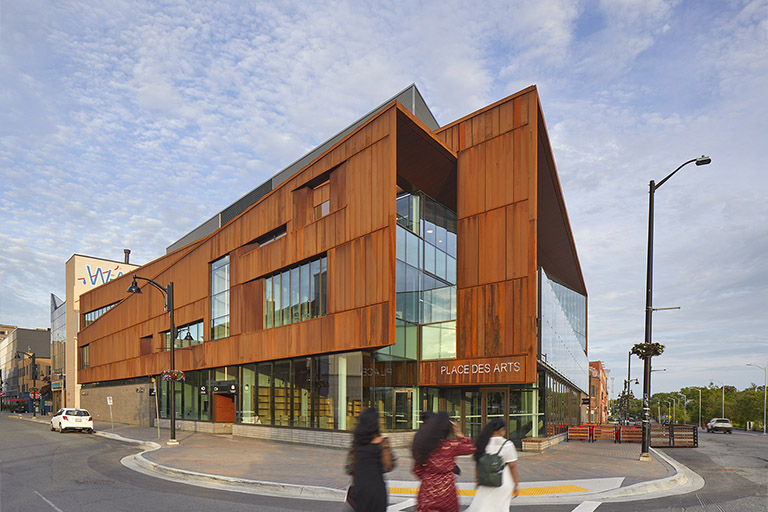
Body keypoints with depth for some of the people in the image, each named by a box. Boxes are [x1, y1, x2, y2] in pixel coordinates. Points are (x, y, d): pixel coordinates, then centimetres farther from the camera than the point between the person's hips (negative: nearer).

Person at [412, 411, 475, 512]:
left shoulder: (423, 445, -4)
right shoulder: (451, 445, -12)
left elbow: (417, 470, 5)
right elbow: (471, 448, 5)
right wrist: (459, 434, 9)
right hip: (446, 491, -2)